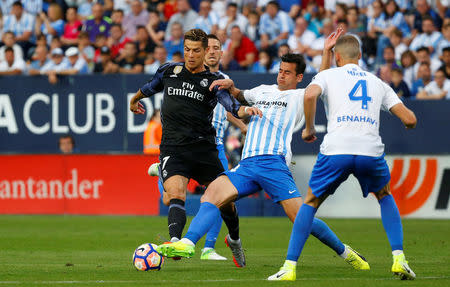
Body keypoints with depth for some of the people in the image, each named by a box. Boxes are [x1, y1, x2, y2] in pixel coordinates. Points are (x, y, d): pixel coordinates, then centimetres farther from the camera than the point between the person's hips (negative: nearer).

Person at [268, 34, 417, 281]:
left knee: (311, 202, 19)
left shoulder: (328, 75, 15)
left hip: (336, 150, -2)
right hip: (371, 150, 2)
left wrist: (309, 129, 6)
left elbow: (310, 95, -8)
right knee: (385, 196, 30)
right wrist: (408, 123, 40)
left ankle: (289, 267, 10)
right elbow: (409, 119, 16)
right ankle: (399, 259, 15)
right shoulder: (378, 83, 23)